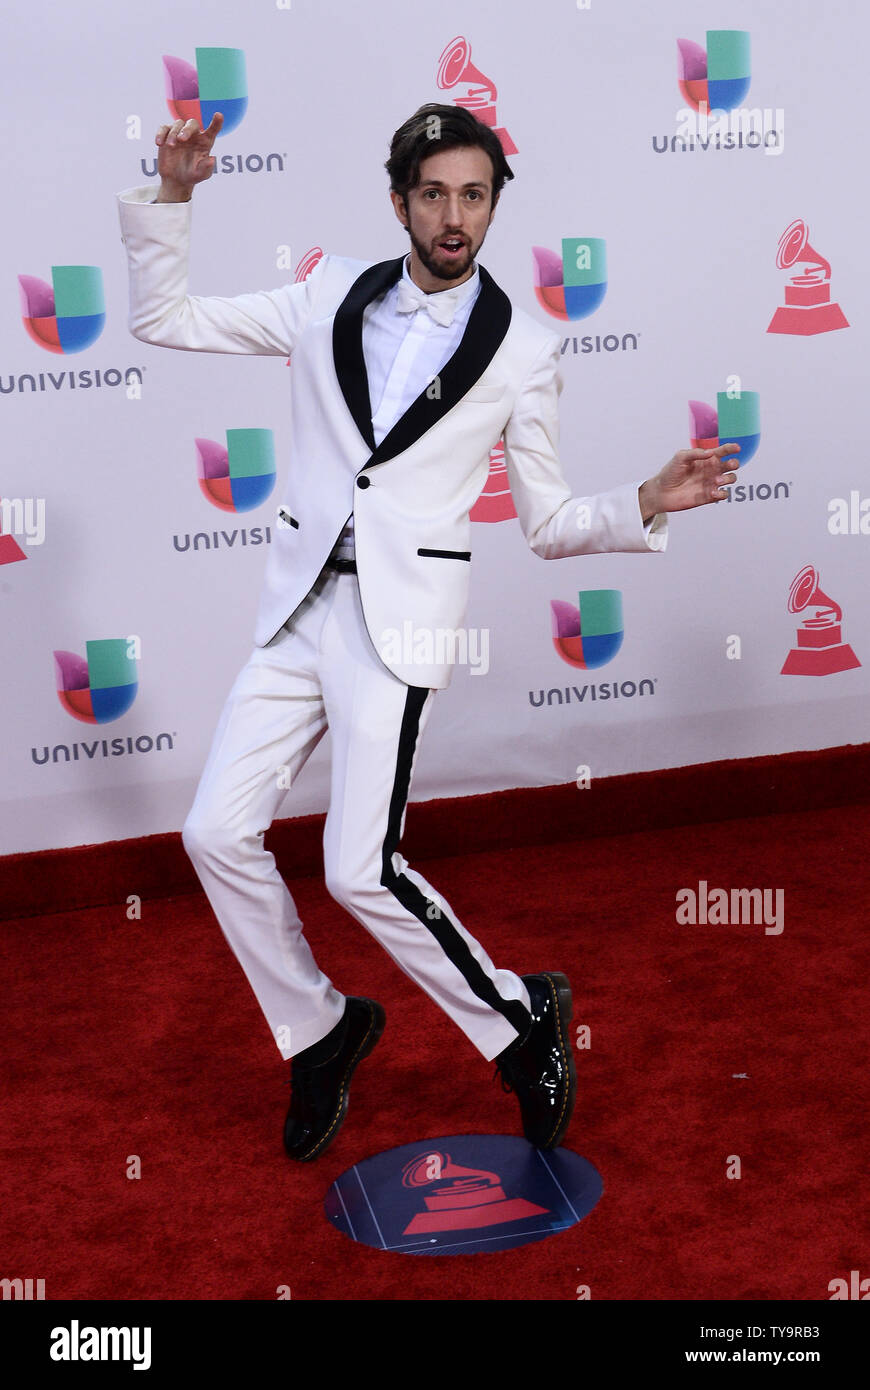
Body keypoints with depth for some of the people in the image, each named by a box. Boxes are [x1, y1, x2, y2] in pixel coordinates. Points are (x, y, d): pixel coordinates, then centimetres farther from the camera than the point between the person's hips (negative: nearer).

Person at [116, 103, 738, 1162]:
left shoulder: (521, 350, 1)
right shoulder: (333, 298, 8)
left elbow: (549, 523, 5)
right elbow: (162, 319, 12)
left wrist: (645, 505, -12)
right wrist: (171, 194, 0)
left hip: (399, 619, -4)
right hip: (300, 604, 4)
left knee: (359, 869, -13)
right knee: (216, 835, 1)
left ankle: (522, 1022, 11)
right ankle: (320, 1033, 22)